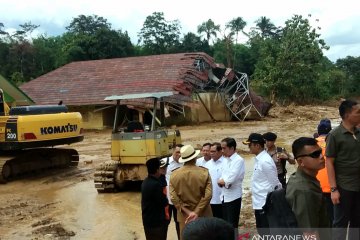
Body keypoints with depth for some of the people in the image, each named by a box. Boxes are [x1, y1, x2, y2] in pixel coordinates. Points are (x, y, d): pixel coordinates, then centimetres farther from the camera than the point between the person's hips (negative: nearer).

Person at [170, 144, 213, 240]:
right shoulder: (204, 172, -11)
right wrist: (197, 213, -15)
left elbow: (173, 197, -10)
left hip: (184, 216, 2)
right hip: (203, 215, -1)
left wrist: (187, 212, -10)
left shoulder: (174, 174, -5)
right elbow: (208, 195, -17)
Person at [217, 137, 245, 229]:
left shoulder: (239, 160, -15)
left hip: (233, 197, -7)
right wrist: (224, 182, -13)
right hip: (224, 196, 8)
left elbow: (231, 179, -23)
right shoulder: (225, 160, 10)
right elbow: (222, 179, 9)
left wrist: (221, 181, -5)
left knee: (232, 225, 0)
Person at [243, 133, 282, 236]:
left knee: (266, 233, 0)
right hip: (259, 203, 9)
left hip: (265, 204, -9)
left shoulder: (265, 161, -19)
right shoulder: (259, 159, 8)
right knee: (262, 232, 18)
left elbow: (275, 184, -16)